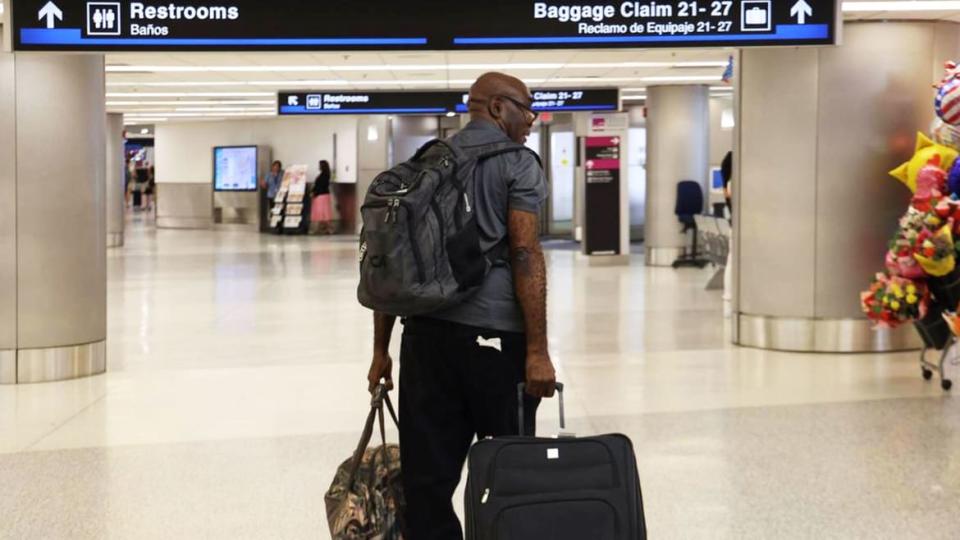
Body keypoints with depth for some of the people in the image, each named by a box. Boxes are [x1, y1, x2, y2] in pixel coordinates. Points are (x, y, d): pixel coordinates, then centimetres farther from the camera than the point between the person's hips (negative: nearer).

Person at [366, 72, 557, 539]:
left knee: (426, 476, 4)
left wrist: (381, 349, 17)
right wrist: (537, 351, -11)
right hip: (494, 334, -5)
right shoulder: (518, 165, 1)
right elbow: (524, 254, -10)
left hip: (426, 332, 5)